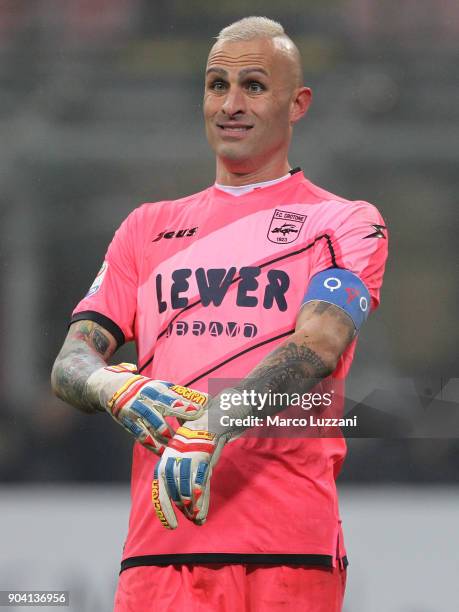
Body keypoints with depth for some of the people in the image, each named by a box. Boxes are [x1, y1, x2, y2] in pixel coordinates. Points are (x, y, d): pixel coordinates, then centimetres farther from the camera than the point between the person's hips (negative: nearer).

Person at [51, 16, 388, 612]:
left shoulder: (346, 223, 9)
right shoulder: (149, 227, 22)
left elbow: (318, 346, -9)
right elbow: (71, 361, 13)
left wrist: (213, 425, -26)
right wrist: (116, 389, -12)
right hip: (158, 546, 3)